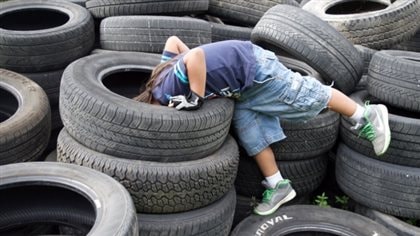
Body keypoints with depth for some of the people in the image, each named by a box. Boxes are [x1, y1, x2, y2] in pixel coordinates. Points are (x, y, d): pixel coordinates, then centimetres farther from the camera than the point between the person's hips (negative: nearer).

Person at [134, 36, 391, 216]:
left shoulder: (170, 93, -24)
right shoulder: (160, 79, 3)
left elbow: (196, 56, -39)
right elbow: (173, 39, 15)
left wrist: (197, 99, -29)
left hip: (252, 66, -9)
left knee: (308, 97, 2)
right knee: (246, 124, 5)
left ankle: (367, 115, 19)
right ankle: (278, 186, 12)